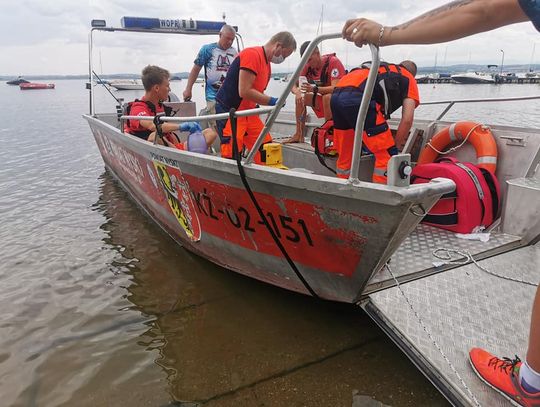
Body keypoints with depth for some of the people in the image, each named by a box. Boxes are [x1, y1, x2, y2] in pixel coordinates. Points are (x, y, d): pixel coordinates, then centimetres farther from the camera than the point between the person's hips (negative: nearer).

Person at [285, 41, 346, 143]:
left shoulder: (333, 62, -22)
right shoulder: (307, 66, -4)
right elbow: (293, 84, -6)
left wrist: (315, 89, -44)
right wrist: (297, 92, -30)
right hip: (323, 99, 7)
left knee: (327, 97, -36)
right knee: (300, 98, -3)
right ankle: (299, 135, -3)